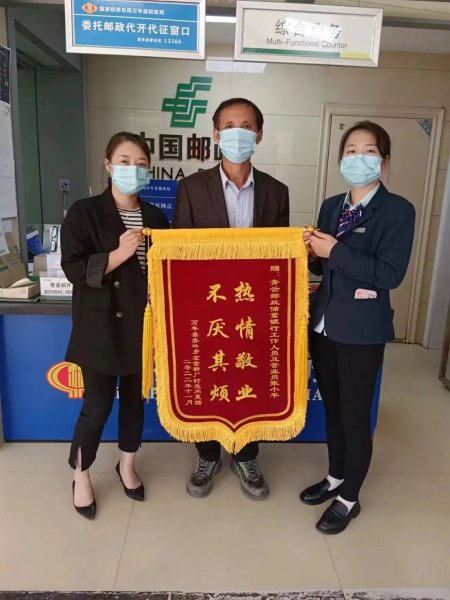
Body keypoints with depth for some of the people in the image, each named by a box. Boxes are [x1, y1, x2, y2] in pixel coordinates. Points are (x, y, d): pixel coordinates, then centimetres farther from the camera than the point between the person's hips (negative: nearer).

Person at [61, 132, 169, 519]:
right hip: (102, 327, -4)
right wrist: (120, 253, -23)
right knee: (97, 406, 4)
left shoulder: (156, 218, 6)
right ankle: (81, 476, 30)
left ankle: (127, 465, 39)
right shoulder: (84, 213, -7)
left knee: (135, 398, 16)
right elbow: (73, 270, -13)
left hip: (143, 326, 4)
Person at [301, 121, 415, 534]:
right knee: (332, 408, 19)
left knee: (355, 415, 8)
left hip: (362, 329, -6)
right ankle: (335, 478, 40)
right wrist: (313, 253, -8)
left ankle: (349, 499, 29)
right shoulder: (331, 206, 8)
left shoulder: (398, 210, -10)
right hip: (325, 322, 6)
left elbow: (390, 274, -20)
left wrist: (335, 251, -21)